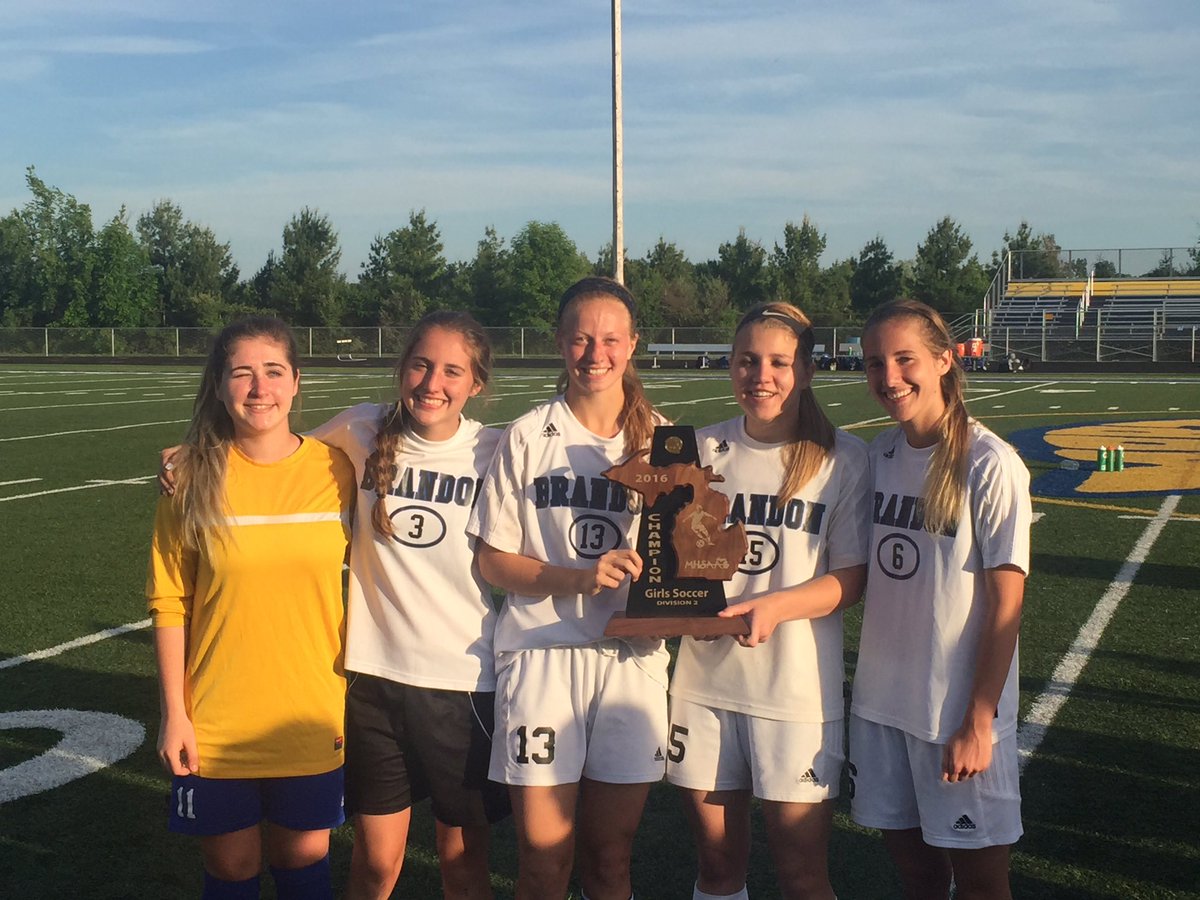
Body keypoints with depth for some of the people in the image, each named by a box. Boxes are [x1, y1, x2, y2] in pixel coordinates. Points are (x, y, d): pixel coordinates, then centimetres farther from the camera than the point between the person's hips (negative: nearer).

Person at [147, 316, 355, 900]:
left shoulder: (336, 470, -5)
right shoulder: (193, 478, -7)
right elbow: (169, 603, -2)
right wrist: (173, 713, -4)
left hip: (313, 719, 1)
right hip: (216, 725, 0)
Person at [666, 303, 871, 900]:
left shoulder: (843, 457, -3)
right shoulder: (703, 450, 7)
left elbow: (850, 578, -5)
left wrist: (775, 607, -21)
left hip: (799, 688, -3)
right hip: (704, 678, 3)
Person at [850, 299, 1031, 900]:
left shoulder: (990, 466, -15)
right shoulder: (880, 455, 3)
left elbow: (1006, 603, -13)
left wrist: (978, 722, -14)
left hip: (960, 710, -5)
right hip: (881, 700, 5)